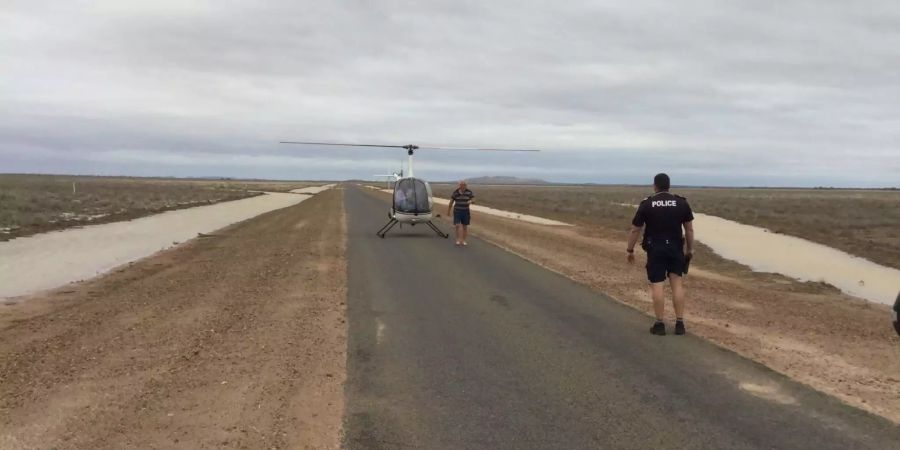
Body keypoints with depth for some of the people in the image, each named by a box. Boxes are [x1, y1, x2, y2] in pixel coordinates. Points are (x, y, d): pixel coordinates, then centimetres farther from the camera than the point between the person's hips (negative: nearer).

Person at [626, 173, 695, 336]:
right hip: (675, 248, 2)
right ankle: (680, 323, 4)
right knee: (677, 284, 5)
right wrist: (690, 249, 16)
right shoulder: (682, 203, 1)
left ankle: (659, 324, 2)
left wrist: (630, 250, 10)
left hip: (655, 249, -2)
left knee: (657, 285, 0)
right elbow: (689, 229, 5)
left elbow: (635, 230, -1)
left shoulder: (646, 204, -4)